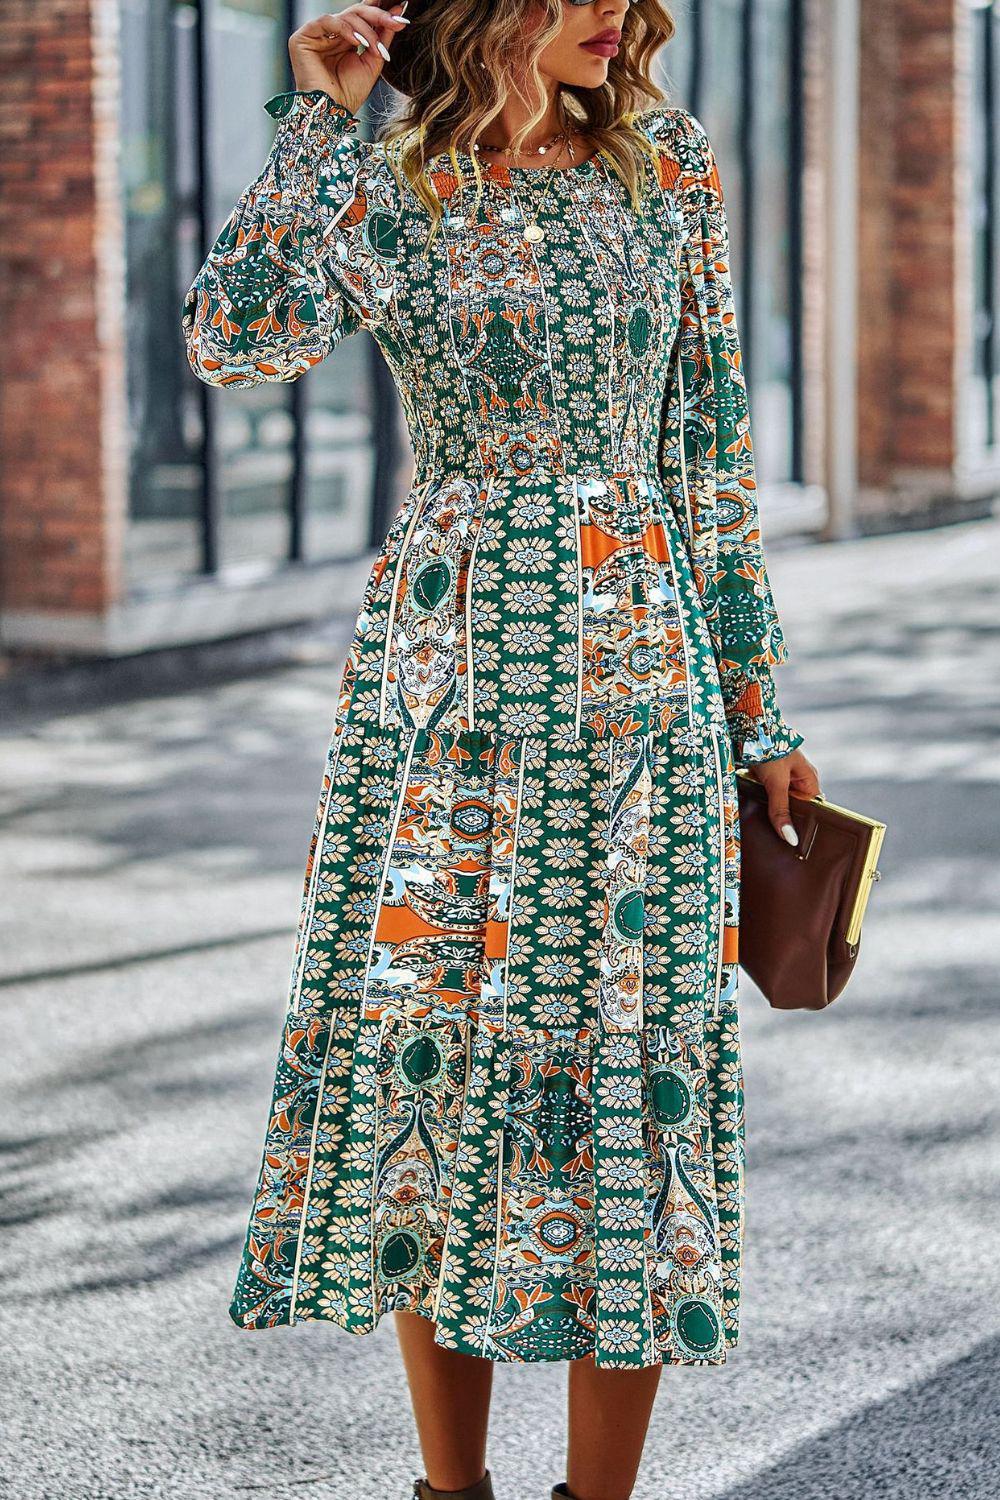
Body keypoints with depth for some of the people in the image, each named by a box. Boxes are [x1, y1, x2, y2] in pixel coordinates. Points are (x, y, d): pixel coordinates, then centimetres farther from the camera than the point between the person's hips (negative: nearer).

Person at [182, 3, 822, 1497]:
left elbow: (715, 445, 10)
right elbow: (236, 339, -18)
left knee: (630, 1053, 0)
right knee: (436, 1046, 3)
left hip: (637, 670, 1)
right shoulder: (386, 187, 2)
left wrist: (760, 709, 9)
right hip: (444, 670, -1)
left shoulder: (666, 164, 7)